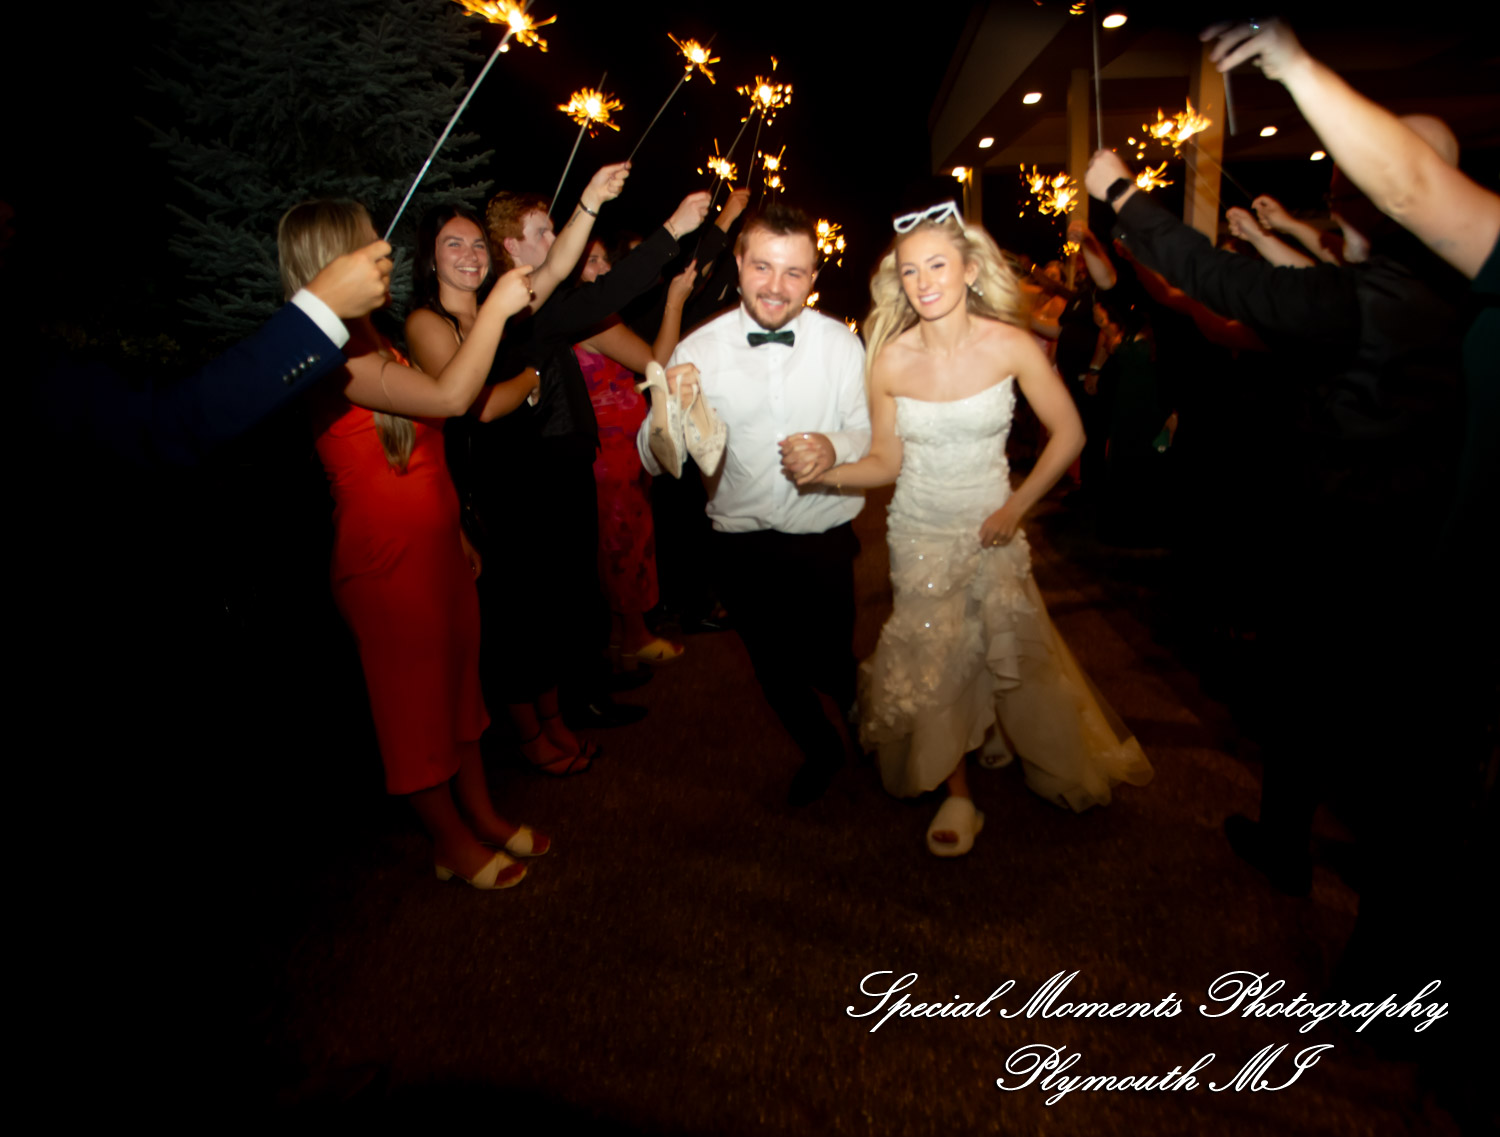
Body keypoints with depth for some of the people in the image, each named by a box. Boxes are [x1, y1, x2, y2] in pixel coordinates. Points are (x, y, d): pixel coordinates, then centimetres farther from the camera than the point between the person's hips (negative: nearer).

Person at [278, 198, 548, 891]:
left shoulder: (365, 341, 14)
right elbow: (450, 397, -29)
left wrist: (457, 532, 17)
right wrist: (494, 307, -19)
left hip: (434, 546, 10)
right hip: (388, 561, -9)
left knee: (459, 684, 17)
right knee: (417, 702, 6)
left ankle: (482, 816, 33)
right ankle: (453, 842, 25)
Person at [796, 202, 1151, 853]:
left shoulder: (1010, 345, -13)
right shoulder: (891, 360, -11)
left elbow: (1068, 433, -4)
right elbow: (886, 462, -4)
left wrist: (1018, 505, -9)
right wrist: (827, 472, -21)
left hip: (993, 528, -1)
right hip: (921, 534, 1)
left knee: (1014, 652, 7)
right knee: (935, 661, 6)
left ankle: (1060, 768, 39)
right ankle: (957, 794, 27)